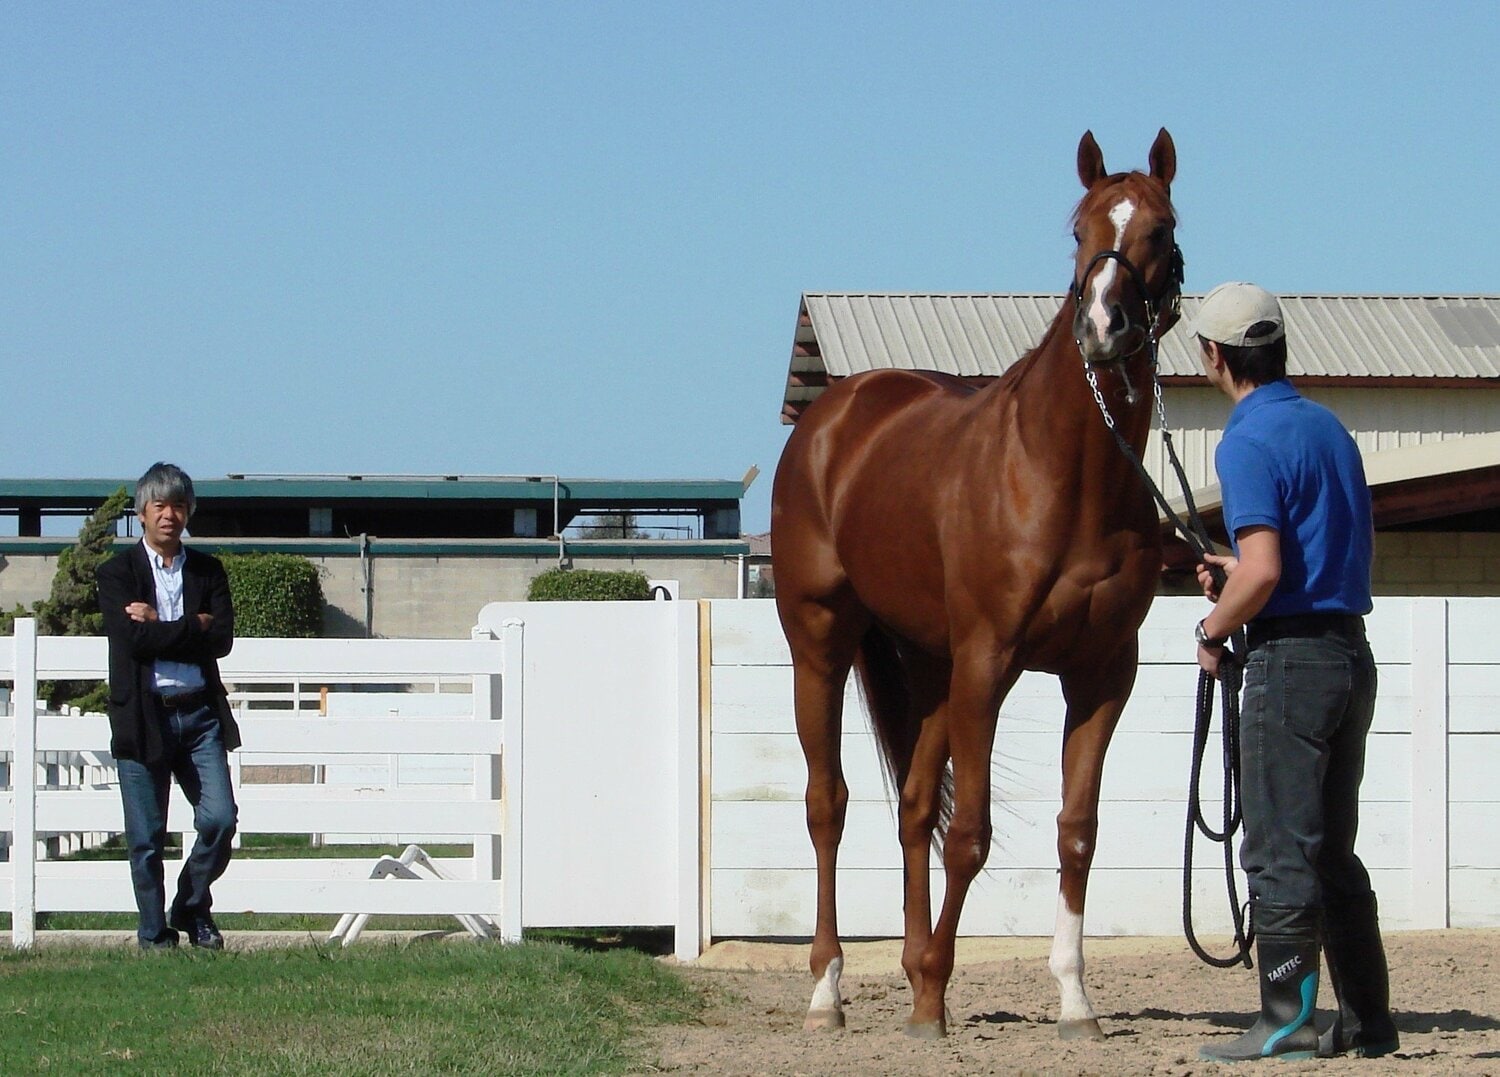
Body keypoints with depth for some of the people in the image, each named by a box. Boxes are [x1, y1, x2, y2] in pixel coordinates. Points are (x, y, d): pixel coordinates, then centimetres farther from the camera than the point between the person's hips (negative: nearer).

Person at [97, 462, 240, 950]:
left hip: (199, 713, 3)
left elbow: (222, 639, -3)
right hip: (143, 717, -3)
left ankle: (193, 908, 16)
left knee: (220, 818, -6)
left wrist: (159, 628, -10)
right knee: (147, 837, 0)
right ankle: (154, 933, 13)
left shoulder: (208, 571, 12)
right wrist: (194, 627, -8)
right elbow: (133, 638, -14)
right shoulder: (117, 573, 2)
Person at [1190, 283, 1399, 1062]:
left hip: (1290, 658, -9)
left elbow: (1264, 569, -23)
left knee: (1279, 852, -3)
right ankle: (1365, 1021, 16)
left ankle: (1288, 1022, -3)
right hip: (1350, 654, 9)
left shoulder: (1249, 442, -14)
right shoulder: (1329, 427, 13)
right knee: (1332, 852, 14)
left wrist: (1213, 631, -6)